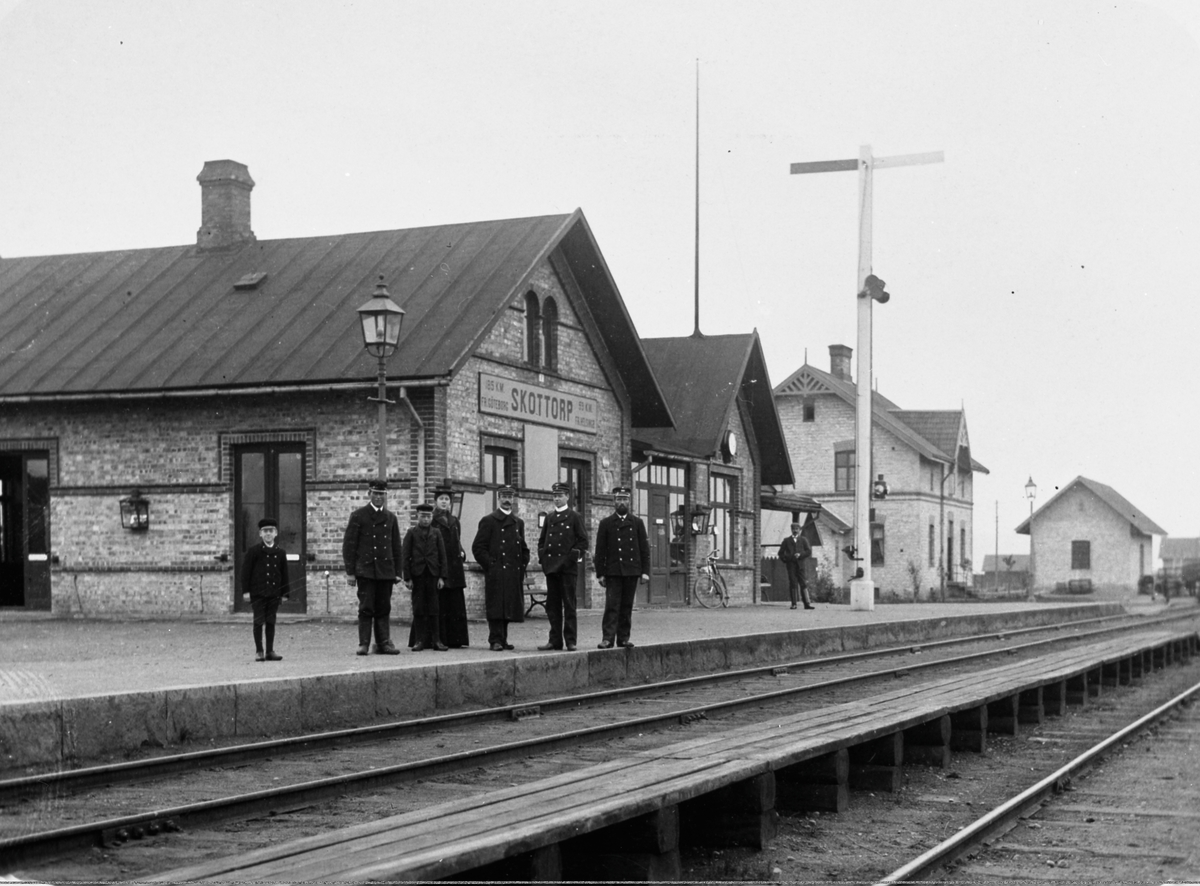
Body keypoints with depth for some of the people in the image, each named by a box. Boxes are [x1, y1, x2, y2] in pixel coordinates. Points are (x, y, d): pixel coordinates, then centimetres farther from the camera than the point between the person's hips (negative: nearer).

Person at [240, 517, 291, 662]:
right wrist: (246, 590, -7)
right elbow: (246, 570, -1)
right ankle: (259, 651, 5)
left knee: (271, 622, 6)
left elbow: (284, 574, 11)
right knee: (259, 621, -1)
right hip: (257, 592, -3)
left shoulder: (281, 552, 8)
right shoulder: (253, 551, -1)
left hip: (274, 592, 3)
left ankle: (270, 651, 12)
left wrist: (284, 593, 8)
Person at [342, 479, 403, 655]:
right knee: (366, 608, -5)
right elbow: (349, 545, -1)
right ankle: (364, 644, -2)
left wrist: (397, 572, 11)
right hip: (365, 569, -4)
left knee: (383, 609, 4)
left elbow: (396, 547, 17)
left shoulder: (391, 518, 14)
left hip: (386, 571, 4)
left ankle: (383, 643, 8)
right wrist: (350, 571, -6)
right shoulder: (358, 516, 1)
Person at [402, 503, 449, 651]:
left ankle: (435, 639, 6)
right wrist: (407, 577, -6)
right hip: (417, 575, -1)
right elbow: (405, 556, 1)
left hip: (432, 575, 1)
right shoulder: (411, 533, 4)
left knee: (433, 609, 3)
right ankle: (420, 640, 6)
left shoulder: (436, 533, 9)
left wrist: (441, 576, 0)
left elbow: (442, 555, 7)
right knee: (418, 609, 1)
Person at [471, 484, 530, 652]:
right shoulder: (489, 521, 1)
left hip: (514, 574, 5)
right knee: (496, 607, -9)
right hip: (496, 573, -5)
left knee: (510, 607, 6)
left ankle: (503, 639, 13)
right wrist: (490, 565, -9)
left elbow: (524, 549, 24)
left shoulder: (519, 523, 18)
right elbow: (477, 547, -3)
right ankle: (495, 640, -8)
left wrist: (522, 566, 10)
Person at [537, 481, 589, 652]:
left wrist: (575, 556, -8)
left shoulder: (574, 516, 1)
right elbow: (542, 540, 21)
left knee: (569, 605, -3)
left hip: (568, 567, -5)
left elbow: (583, 540, 0)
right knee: (552, 605, 5)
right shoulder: (549, 517, 15)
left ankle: (570, 641, -1)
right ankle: (555, 640, 9)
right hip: (551, 566, 5)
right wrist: (542, 556, 8)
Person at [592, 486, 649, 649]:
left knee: (627, 606, 5)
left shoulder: (637, 522, 9)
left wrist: (645, 571, 0)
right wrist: (600, 573, -2)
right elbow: (600, 550, 4)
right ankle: (608, 638, -11)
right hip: (613, 572, -2)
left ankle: (624, 638, 11)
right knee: (612, 605, -8)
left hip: (632, 571, 2)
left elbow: (644, 548, 8)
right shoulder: (606, 523, 5)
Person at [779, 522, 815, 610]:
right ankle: (794, 604, -2)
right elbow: (781, 553, 14)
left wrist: (800, 555, -9)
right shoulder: (787, 540, 13)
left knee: (804, 584, -5)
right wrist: (785, 560, 0)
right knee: (792, 584, -4)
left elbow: (809, 551, 5)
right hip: (790, 565, 0)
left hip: (800, 564, 0)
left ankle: (807, 603, -7)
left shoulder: (803, 540, 13)